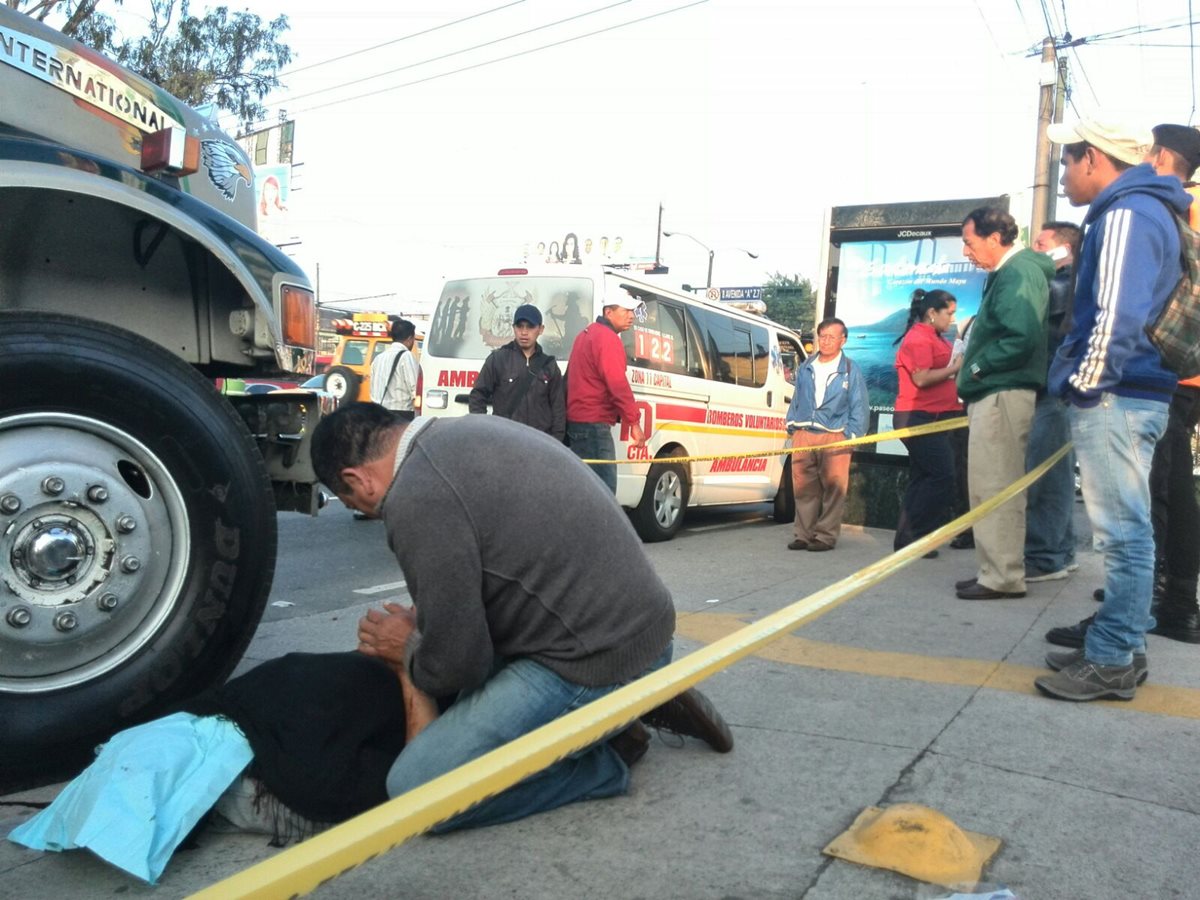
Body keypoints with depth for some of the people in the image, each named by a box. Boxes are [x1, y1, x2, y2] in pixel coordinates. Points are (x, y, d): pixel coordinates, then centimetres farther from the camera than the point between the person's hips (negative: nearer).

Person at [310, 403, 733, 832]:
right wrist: (424, 619, 17)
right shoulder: (475, 429, 11)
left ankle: (607, 752, 2)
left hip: (602, 661, -10)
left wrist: (409, 649, 7)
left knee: (414, 789, -9)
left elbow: (455, 666, -13)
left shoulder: (417, 500, -18)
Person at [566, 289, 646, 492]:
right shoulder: (607, 338, -12)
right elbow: (617, 383, -20)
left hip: (578, 419, 11)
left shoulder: (588, 334, 20)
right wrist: (634, 422, -19)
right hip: (593, 423, -11)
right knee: (605, 487, -11)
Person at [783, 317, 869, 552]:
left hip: (834, 438, -4)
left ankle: (826, 536, 4)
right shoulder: (806, 368, 14)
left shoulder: (851, 371, 3)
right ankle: (804, 534, 13)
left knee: (833, 489, -4)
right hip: (803, 436, 4)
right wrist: (792, 426, 12)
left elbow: (859, 408, 2)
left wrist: (851, 435, -6)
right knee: (803, 488, 4)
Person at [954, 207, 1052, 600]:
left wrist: (976, 367, -12)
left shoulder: (1018, 273, -12)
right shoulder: (1006, 273, 19)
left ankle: (1003, 577, -1)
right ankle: (996, 570, 20)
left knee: (995, 489, -7)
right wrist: (974, 373, 10)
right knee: (991, 488, 13)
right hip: (992, 394, 11)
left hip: (1002, 394, -11)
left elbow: (1022, 338, -24)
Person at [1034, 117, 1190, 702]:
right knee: (1126, 529, 13)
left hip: (1113, 398, -10)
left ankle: (1111, 663, 2)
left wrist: (1085, 386, -14)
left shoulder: (1127, 214, -12)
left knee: (1122, 531, -5)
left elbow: (1118, 315, -23)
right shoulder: (1140, 211, 21)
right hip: (1130, 395, 10)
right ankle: (1121, 647, 22)